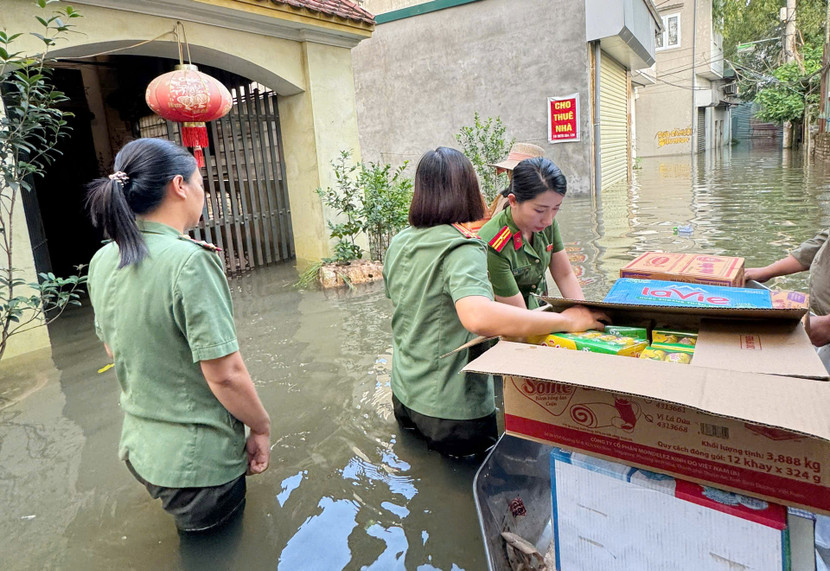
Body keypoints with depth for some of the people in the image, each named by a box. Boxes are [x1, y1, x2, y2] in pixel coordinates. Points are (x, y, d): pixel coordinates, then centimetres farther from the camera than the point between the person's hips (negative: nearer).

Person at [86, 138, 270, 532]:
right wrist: (262, 427, -8)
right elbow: (225, 374, -25)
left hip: (139, 449, 7)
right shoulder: (190, 262, -26)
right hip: (199, 462, -6)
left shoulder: (103, 261, -2)